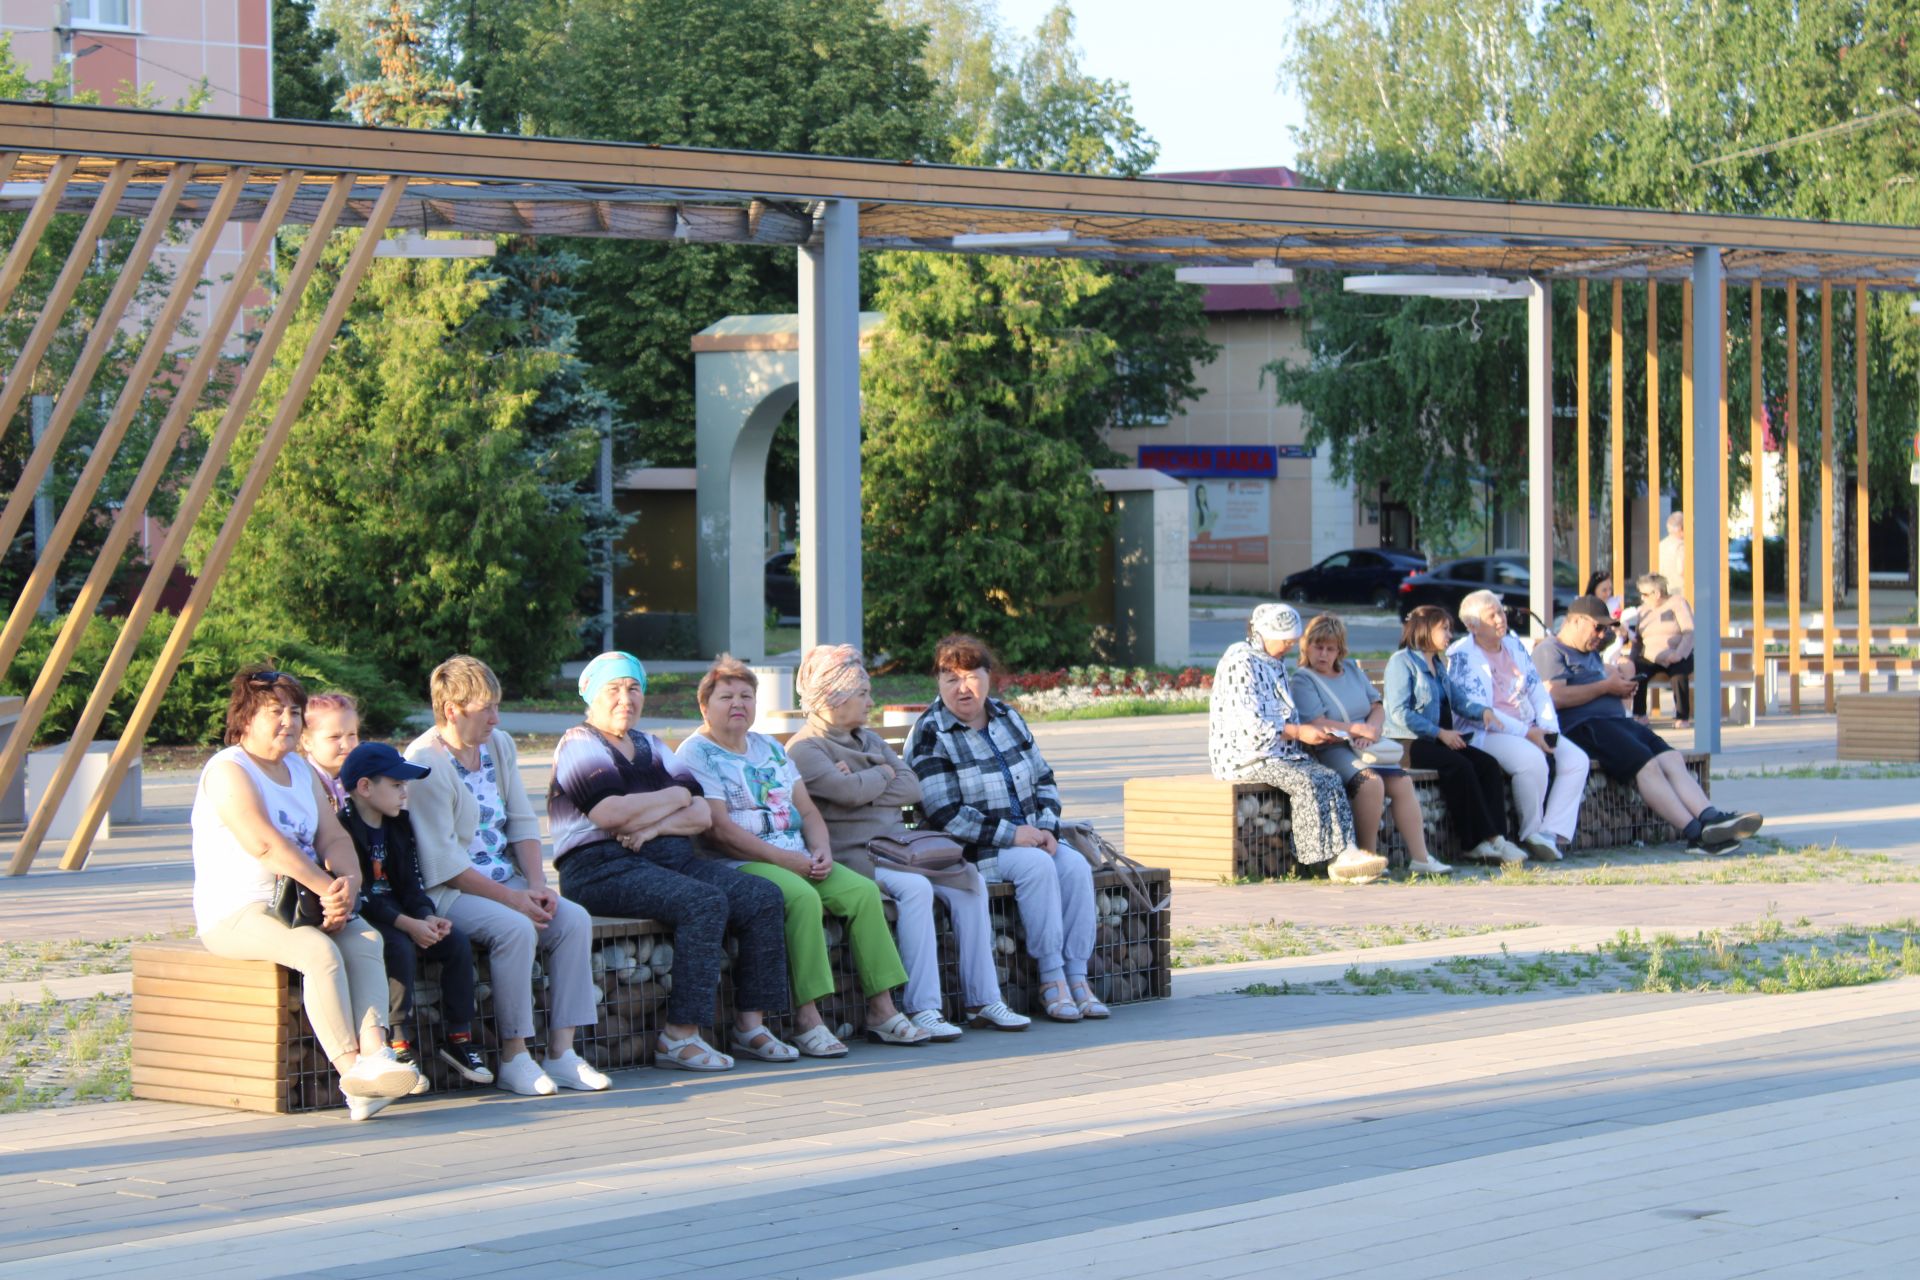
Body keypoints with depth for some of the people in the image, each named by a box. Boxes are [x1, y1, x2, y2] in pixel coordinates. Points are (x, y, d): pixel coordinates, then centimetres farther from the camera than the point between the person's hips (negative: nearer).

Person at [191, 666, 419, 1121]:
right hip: (235, 915, -7)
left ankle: (374, 1051, -37)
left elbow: (333, 837, 9)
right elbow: (264, 844, -21)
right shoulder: (228, 770, -8)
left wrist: (348, 884, -13)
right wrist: (328, 889, -24)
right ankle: (350, 1067, -34)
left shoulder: (301, 771, 19)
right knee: (319, 950, -32)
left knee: (365, 938, -22)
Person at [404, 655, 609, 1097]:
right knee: (515, 929, -32)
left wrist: (536, 885, -5)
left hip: (506, 880, 8)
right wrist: (512, 899, -19)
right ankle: (513, 1057, -21)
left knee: (574, 920, -16)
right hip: (446, 892, -8)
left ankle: (561, 1052, -16)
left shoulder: (499, 745, 11)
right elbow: (442, 863, -17)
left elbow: (522, 822, 12)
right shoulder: (426, 763, -14)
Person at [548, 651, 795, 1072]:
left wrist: (653, 825, -11)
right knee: (705, 903, -31)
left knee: (764, 898, -10)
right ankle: (679, 1037, -30)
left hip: (672, 859, 8)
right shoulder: (579, 745, 0)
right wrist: (675, 796, -2)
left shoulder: (653, 748, 22)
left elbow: (702, 815, 9)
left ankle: (751, 1024, -8)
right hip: (601, 868, -8)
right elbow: (610, 812, -17)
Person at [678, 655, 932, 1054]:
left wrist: (821, 850, -3)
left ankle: (881, 1009, -14)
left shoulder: (770, 749, 22)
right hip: (738, 867, -7)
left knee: (863, 890, -15)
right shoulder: (696, 755, -3)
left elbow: (807, 811, 19)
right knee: (803, 896, -34)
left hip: (798, 860, 7)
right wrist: (785, 859, -18)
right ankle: (806, 1019, -33)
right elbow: (718, 830, -14)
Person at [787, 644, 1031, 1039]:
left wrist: (864, 786, -6)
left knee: (970, 881, -11)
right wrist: (884, 774, 1)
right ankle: (921, 1008, -32)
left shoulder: (868, 739, 22)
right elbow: (851, 792, -19)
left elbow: (912, 789, 9)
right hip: (851, 855, -8)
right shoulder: (804, 749, -4)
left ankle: (982, 1000, -9)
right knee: (914, 887, -32)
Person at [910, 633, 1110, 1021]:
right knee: (1037, 866, -30)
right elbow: (945, 815, -17)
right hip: (970, 852, -6)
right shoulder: (930, 735, -9)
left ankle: (1077, 976, -21)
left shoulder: (1008, 719, 11)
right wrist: (1011, 835, -18)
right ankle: (1051, 979, -25)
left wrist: (1047, 828, -3)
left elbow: (1044, 780, 17)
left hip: (1028, 838, 6)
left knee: (1075, 866, -21)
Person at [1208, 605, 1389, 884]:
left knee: (1329, 778, -16)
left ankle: (1345, 852, -28)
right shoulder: (1240, 662, -12)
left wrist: (1313, 733, 7)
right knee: (1306, 783, -29)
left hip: (1281, 753, 9)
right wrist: (1298, 733, -15)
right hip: (1244, 757, -9)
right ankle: (1330, 858, -29)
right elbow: (1250, 725, -20)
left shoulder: (1277, 663, 20)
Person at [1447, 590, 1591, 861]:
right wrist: (1526, 733, -19)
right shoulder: (1461, 655, -6)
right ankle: (1532, 835, -16)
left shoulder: (1514, 645, 16)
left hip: (1531, 730, 8)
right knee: (1533, 760, -34)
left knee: (1577, 760, -14)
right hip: (1485, 734, -7)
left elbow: (1538, 690, 15)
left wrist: (1548, 727, -4)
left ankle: (1551, 833, -20)